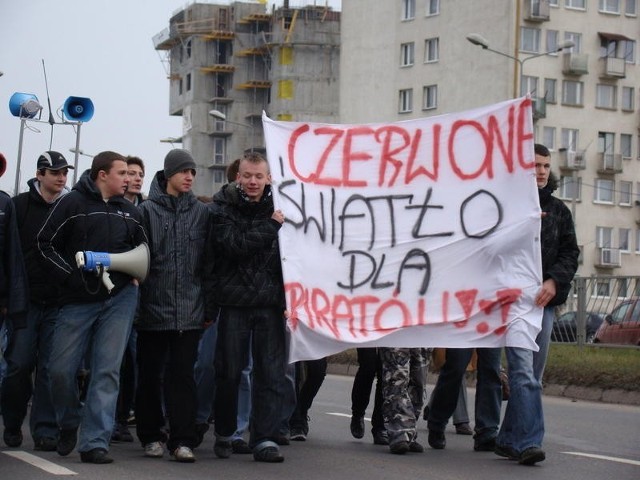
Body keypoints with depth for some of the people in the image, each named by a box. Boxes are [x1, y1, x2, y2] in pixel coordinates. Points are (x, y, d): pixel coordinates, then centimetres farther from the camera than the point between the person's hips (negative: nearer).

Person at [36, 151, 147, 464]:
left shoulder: (129, 211, 13)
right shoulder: (73, 203, -1)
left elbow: (143, 247, 26)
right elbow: (46, 244, -4)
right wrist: (71, 277, -12)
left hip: (120, 297, 3)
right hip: (78, 299, -3)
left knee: (107, 369, -4)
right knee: (61, 368, -2)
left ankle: (94, 442, -2)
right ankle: (68, 425, 25)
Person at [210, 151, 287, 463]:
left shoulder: (278, 209, 7)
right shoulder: (225, 208, 1)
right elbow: (232, 245, -16)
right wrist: (271, 226, -17)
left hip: (271, 303, 2)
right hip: (234, 301, -1)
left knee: (271, 373, -1)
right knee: (228, 372, 6)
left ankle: (265, 439, 1)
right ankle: (224, 434, 21)